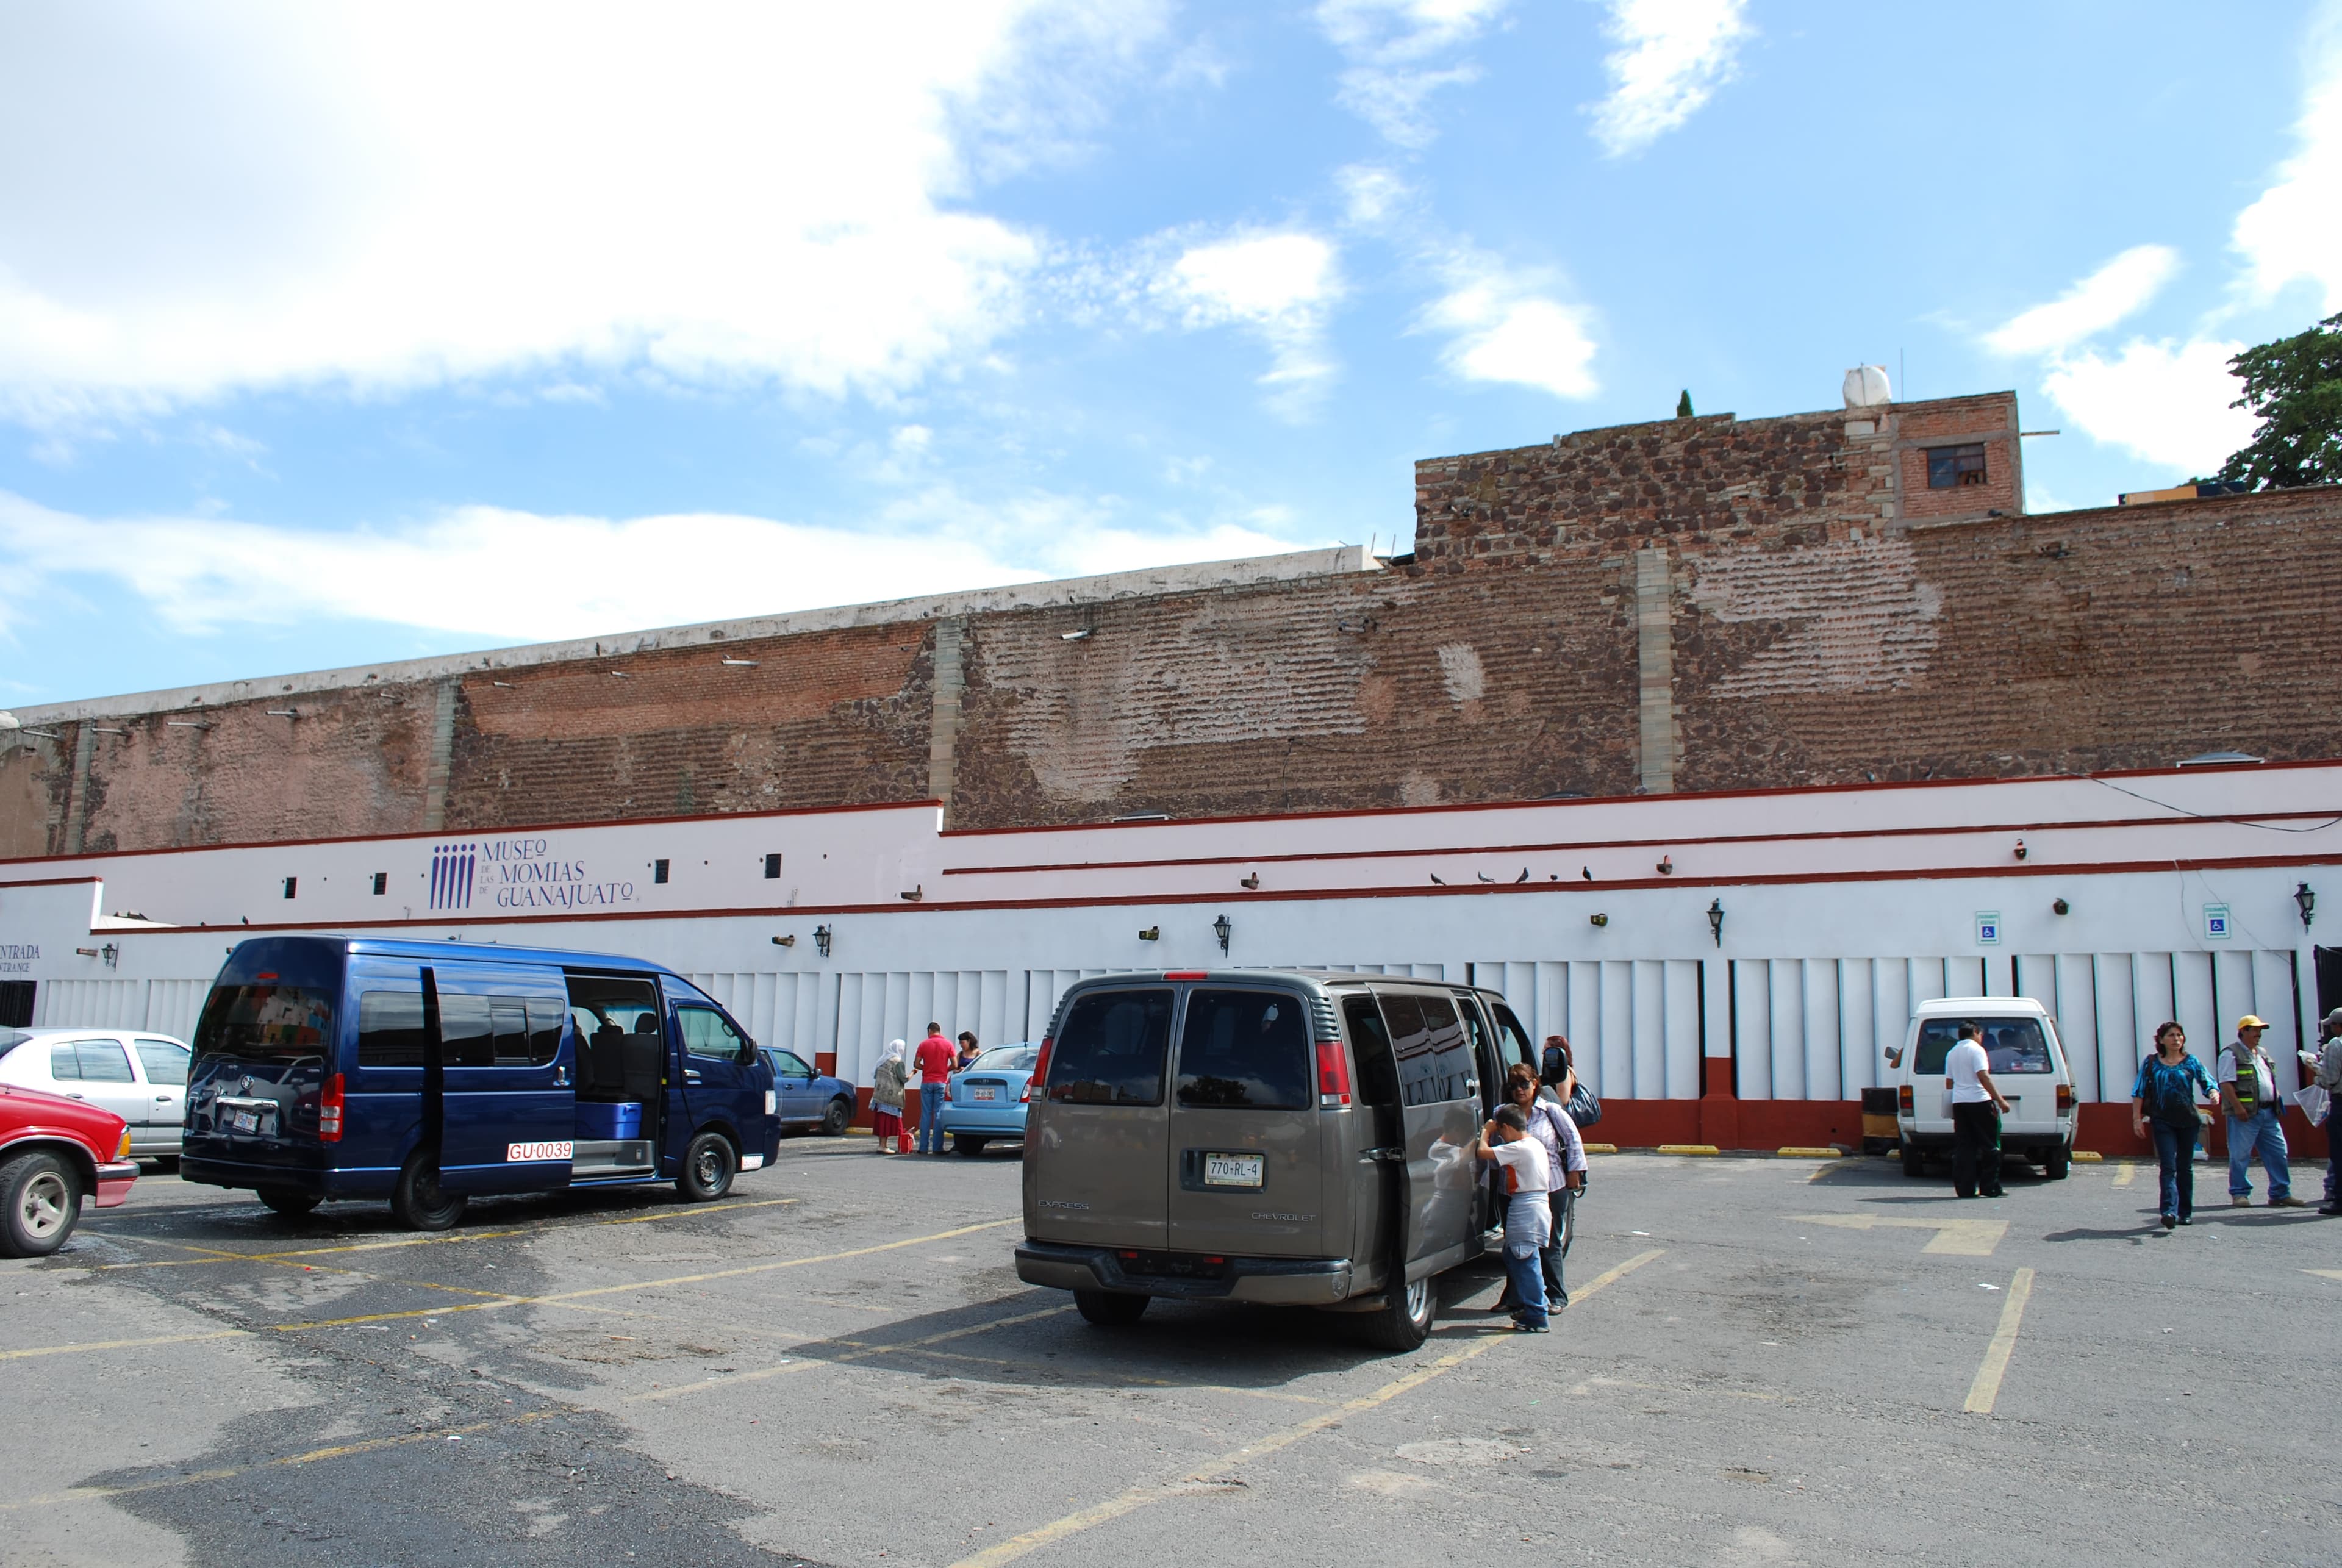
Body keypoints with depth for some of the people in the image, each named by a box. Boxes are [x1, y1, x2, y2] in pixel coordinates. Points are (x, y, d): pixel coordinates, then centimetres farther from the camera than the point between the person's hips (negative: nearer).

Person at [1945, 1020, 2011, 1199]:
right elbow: (1984, 1077, -16)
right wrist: (2000, 1101, -18)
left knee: (1963, 1147, 6)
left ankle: (1965, 1188, 3)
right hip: (1978, 1101, -7)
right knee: (1989, 1146, 0)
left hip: (1958, 1102, 7)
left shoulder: (1952, 1053, 18)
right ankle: (1990, 1188, -1)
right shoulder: (1976, 1049, -6)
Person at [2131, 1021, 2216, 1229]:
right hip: (2163, 1122, -1)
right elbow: (2139, 1092, 5)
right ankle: (2169, 1211, -21)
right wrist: (2137, 1118, -2)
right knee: (2168, 1167, -11)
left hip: (2188, 1121, 2)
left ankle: (2186, 1212, 19)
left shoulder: (2191, 1062, 6)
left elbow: (2207, 1083, -2)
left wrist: (2214, 1094, -26)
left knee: (2185, 1167, 9)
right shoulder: (2151, 1063, 5)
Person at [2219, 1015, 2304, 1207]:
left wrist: (2277, 1100, 15)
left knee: (2279, 1152, 8)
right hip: (2245, 1113, -8)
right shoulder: (2231, 1054, -7)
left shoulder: (2262, 1054, 19)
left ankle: (2281, 1193, 16)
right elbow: (2226, 1083, -14)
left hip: (2268, 1112, 8)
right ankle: (2240, 1194, 4)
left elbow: (2270, 1081, 27)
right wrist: (2237, 1107, -20)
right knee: (2240, 1155, -3)